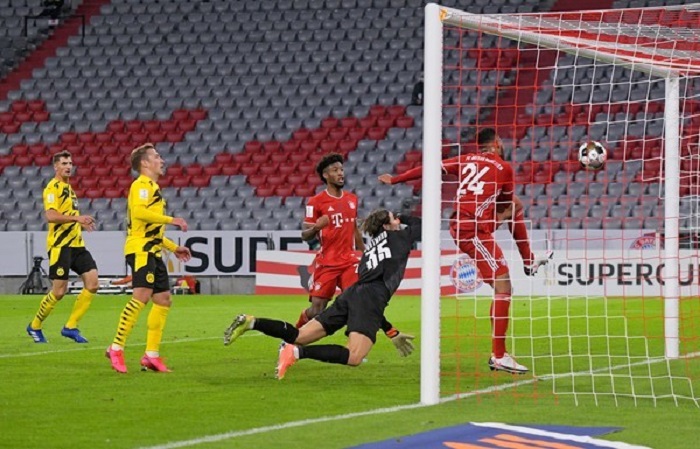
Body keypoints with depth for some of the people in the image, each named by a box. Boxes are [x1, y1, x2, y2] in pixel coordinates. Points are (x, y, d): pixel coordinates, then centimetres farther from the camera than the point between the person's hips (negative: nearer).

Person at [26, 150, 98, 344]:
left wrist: (82, 224, 15)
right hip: (60, 246, -8)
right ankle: (35, 327, 14)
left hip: (76, 244, 8)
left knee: (92, 283, -4)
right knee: (59, 291, -6)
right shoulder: (53, 188, -9)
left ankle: (70, 326, 3)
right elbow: (51, 216, -23)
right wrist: (76, 218, -31)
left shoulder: (68, 187, 20)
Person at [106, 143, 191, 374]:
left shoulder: (153, 188, 26)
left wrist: (174, 248, 29)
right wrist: (171, 219, -21)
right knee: (142, 295, -21)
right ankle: (116, 348, -22)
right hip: (140, 249, -10)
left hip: (152, 251, 10)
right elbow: (139, 212, -24)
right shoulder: (142, 185, -5)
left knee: (163, 299, 5)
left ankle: (151, 355, 6)